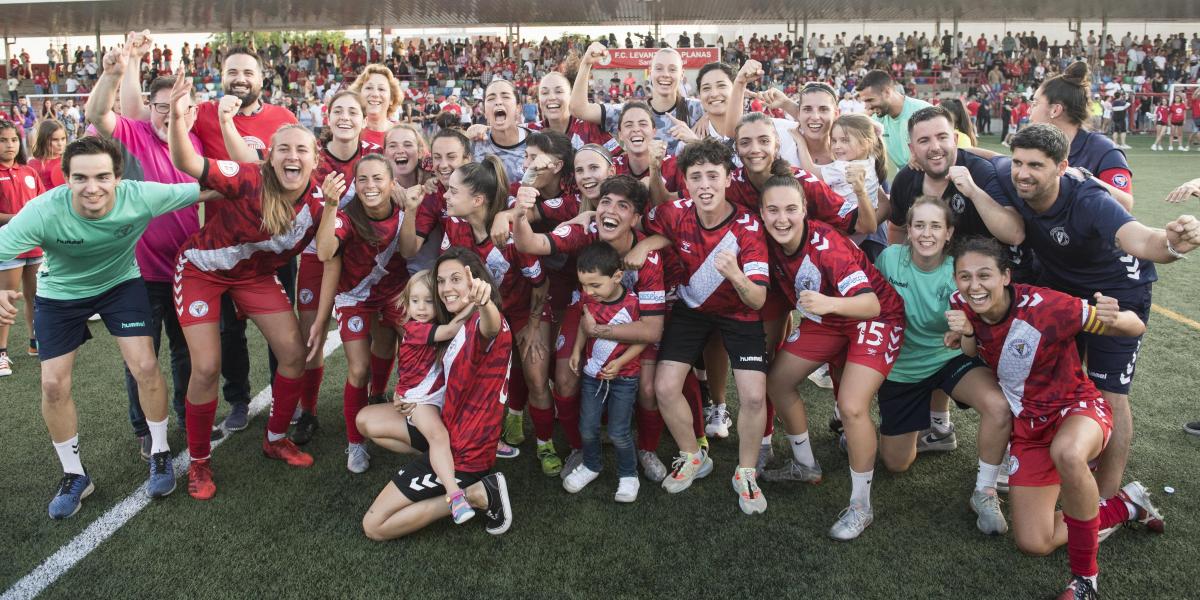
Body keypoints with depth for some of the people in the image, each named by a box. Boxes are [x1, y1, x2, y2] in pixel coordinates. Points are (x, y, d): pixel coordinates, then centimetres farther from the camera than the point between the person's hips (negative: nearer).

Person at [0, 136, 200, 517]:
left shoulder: (140, 197, -32)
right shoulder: (43, 211, -34)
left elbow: (205, 190, -26)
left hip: (121, 283, 0)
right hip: (60, 293, 0)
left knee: (146, 367, -10)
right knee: (53, 386, 0)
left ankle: (160, 454, 15)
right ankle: (74, 476, 21)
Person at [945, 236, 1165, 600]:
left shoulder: (1044, 307, -27)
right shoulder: (962, 305, -12)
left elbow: (1136, 328, -19)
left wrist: (1114, 319, -44)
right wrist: (964, 334, -17)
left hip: (1077, 407, -5)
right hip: (1029, 424, 5)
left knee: (1067, 453, -44)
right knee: (1033, 544, 1)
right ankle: (1126, 506, 26)